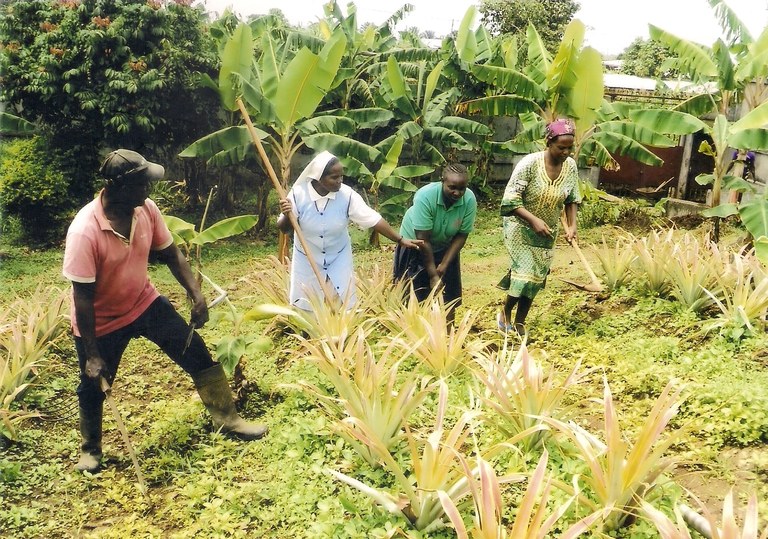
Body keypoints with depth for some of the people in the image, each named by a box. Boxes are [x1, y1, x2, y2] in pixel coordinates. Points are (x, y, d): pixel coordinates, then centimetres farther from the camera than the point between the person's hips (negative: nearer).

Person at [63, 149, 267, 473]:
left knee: (197, 353, 2)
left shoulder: (146, 209, -15)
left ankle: (227, 419, 18)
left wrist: (196, 294, -11)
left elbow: (170, 254, 0)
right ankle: (90, 449, 40)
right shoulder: (85, 231, -31)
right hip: (101, 321, -4)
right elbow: (82, 298, -26)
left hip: (145, 302, 5)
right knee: (93, 386, 12)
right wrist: (92, 355, -22)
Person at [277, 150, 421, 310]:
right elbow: (284, 228, -11)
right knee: (306, 306, 11)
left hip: (338, 260, 1)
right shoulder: (298, 194, -19)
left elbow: (373, 219, -14)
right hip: (307, 261, 0)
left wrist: (400, 240, -16)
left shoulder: (347, 195, -18)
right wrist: (287, 216, -34)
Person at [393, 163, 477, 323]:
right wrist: (433, 274, -26)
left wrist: (444, 265, -19)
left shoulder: (470, 200, -24)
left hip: (445, 248, 3)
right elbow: (423, 239, -30)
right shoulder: (425, 196, -34)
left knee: (448, 299, 4)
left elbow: (461, 235, -14)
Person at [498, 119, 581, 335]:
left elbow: (572, 200, 6)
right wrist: (534, 220, -30)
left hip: (547, 233, 5)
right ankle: (505, 312, 17)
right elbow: (511, 199, -21)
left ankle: (519, 323, 26)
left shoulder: (571, 166, -7)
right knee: (525, 274, -11)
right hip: (521, 228, -5)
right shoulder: (530, 163, -22)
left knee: (536, 278, 9)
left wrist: (572, 225, -9)